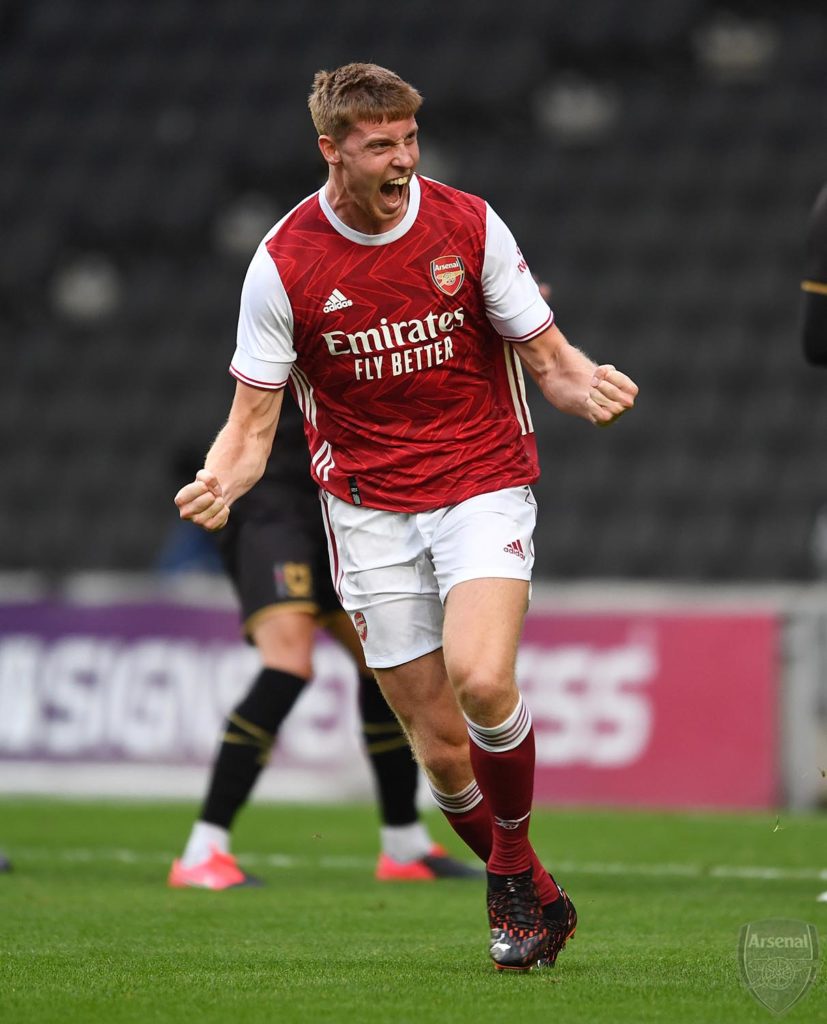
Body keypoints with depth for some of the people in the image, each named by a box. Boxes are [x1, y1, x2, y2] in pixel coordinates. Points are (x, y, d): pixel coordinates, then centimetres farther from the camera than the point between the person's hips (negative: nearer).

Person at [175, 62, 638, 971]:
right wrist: (218, 481, -24)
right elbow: (255, 418, -3)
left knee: (480, 681, -25)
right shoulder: (283, 263, -6)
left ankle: (513, 858, 0)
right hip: (369, 511, 1)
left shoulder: (469, 225, -5)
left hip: (482, 485, -1)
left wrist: (589, 387, -21)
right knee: (438, 744, -1)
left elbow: (547, 358, 2)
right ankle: (532, 898, 22)